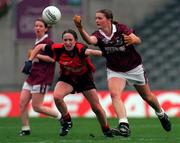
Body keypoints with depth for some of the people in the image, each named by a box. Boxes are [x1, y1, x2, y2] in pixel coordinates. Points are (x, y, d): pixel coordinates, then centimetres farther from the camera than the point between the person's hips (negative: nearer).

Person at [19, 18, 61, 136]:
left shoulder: (48, 42, -10)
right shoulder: (37, 42, 16)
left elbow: (52, 58, -19)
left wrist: (36, 55, -17)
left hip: (42, 78, -8)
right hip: (32, 77, 8)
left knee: (36, 106, -8)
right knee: (22, 102, -2)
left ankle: (61, 117, 7)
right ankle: (25, 129, 5)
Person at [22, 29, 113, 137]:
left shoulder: (80, 49, -34)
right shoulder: (58, 49, -24)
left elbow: (88, 51, -58)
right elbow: (39, 47, -9)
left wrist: (101, 53, -79)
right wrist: (30, 61, -14)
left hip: (84, 77, -2)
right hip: (67, 77, 2)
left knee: (96, 108, 2)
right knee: (57, 96, -27)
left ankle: (107, 130, 29)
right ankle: (67, 120, 0)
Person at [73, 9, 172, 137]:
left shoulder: (121, 28, -18)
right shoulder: (98, 35, -15)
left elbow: (138, 40, -26)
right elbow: (90, 40, -38)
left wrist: (132, 40, -50)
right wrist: (80, 28, -57)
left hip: (134, 67, -1)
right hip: (115, 71, 1)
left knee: (147, 97, 13)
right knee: (114, 94, -26)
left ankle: (161, 114, 42)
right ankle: (124, 126, -32)